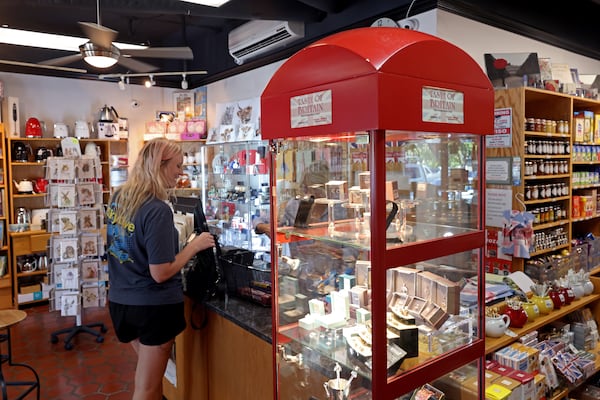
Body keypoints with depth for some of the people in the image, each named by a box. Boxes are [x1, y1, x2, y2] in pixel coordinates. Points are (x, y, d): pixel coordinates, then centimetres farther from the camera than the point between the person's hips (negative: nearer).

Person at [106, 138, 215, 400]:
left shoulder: (118, 197, 0)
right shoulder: (158, 210, -24)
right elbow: (161, 273, -24)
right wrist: (195, 245, -13)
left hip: (120, 301, 8)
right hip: (154, 306, -8)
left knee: (149, 371, 27)